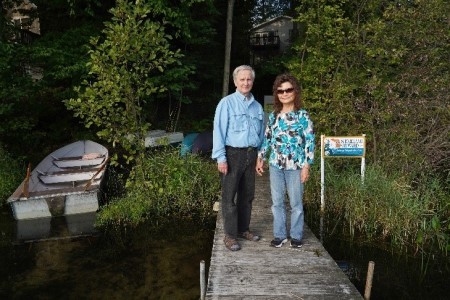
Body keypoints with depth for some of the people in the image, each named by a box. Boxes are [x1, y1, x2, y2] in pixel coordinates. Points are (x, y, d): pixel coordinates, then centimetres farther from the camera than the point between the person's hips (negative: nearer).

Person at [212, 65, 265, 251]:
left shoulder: (257, 106, 12)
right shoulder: (227, 103, -5)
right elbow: (218, 131, -9)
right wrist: (221, 158, -15)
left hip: (251, 154, 6)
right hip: (233, 154, -5)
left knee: (247, 195, 13)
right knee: (229, 196, 0)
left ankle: (243, 229, 26)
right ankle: (230, 235, 9)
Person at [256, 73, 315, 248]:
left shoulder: (302, 115, -6)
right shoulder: (273, 115, 7)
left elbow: (310, 141, -7)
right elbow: (267, 138, 14)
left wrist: (306, 165, -12)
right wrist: (260, 158, 10)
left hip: (295, 166, -4)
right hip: (275, 165, 4)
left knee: (296, 203, 7)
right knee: (277, 202, 10)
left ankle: (296, 236, 23)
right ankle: (279, 235, 24)